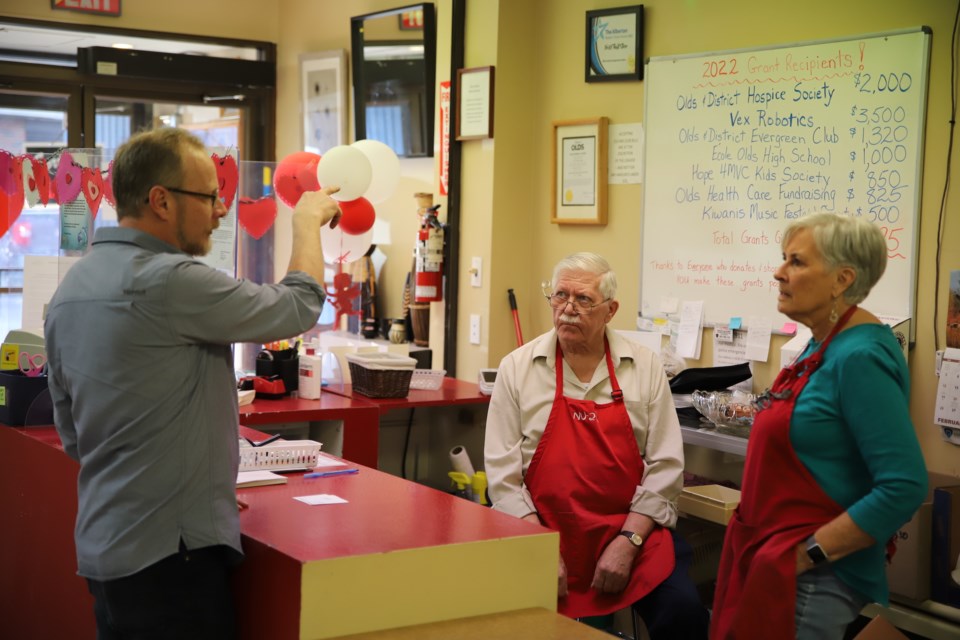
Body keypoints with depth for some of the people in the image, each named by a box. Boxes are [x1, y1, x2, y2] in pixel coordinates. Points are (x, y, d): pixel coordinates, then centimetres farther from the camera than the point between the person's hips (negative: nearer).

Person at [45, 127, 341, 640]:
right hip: (167, 552, -9)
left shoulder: (72, 287, 8)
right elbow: (299, 307, -11)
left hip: (102, 545, 9)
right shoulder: (167, 281, -20)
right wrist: (307, 221, 6)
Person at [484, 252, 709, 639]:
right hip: (544, 532, 0)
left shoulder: (645, 368, 3)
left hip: (633, 533, 1)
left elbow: (665, 466, 1)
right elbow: (503, 472, -1)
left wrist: (627, 542, -9)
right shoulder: (517, 368, 2)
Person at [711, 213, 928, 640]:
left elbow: (904, 487, -26)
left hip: (811, 576, -9)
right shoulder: (823, 346, 7)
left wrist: (812, 553, -21)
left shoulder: (861, 358, -20)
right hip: (769, 555, 9)